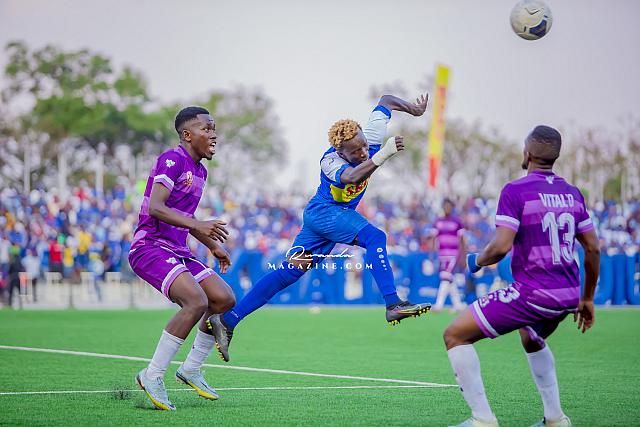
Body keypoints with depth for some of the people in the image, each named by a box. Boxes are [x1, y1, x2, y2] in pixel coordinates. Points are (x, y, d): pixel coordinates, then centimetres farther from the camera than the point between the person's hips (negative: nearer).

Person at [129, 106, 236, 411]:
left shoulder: (199, 170, 18)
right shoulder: (172, 160, -11)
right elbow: (155, 207, -24)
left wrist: (214, 246, 32)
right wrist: (197, 225, -33)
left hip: (177, 253, 10)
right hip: (150, 247, -10)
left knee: (225, 299, -1)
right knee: (196, 302, -27)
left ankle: (191, 371, 11)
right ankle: (152, 376, -19)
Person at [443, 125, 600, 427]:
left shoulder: (515, 191, -10)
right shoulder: (572, 193, 10)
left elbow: (501, 246, -19)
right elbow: (593, 249, 12)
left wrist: (477, 261, 3)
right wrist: (587, 299, 22)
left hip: (532, 292, -8)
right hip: (567, 296, 8)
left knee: (455, 335, -1)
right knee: (532, 340, 38)